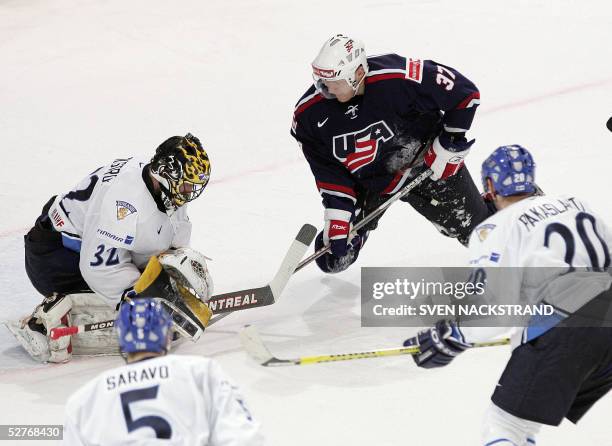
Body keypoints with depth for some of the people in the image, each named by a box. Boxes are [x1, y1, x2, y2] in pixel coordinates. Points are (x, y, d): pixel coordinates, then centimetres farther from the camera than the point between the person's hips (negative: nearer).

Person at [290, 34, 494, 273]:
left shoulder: (400, 79, -36)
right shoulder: (308, 114, -22)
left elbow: (464, 92, -25)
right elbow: (329, 173, -11)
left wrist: (450, 144, -18)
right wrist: (337, 218, -16)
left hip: (426, 164, -3)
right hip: (369, 180, 3)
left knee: (472, 225, 8)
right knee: (335, 258, 1)